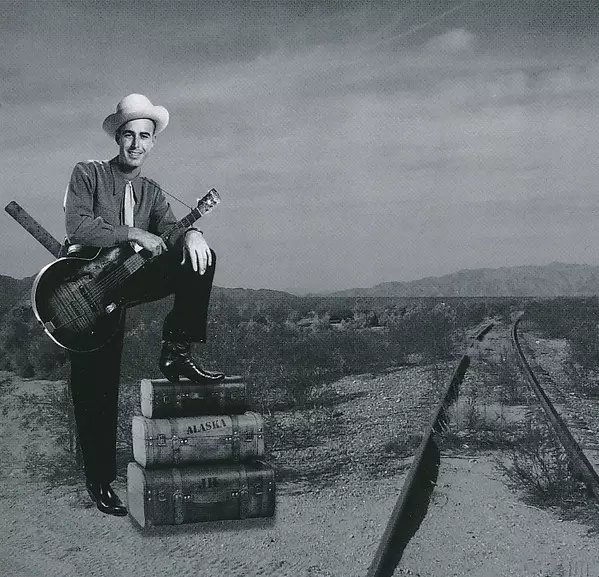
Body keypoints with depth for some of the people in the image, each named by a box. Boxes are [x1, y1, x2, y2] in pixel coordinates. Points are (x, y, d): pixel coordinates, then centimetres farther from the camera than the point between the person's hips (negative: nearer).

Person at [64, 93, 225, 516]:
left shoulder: (151, 192, 11)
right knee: (96, 391, -5)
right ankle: (100, 482, 11)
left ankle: (177, 353, -9)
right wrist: (135, 235, -22)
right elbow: (77, 227, -19)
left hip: (124, 283, 5)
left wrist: (190, 233, -26)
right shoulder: (88, 173, -5)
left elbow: (171, 229, -3)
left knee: (201, 259, -13)